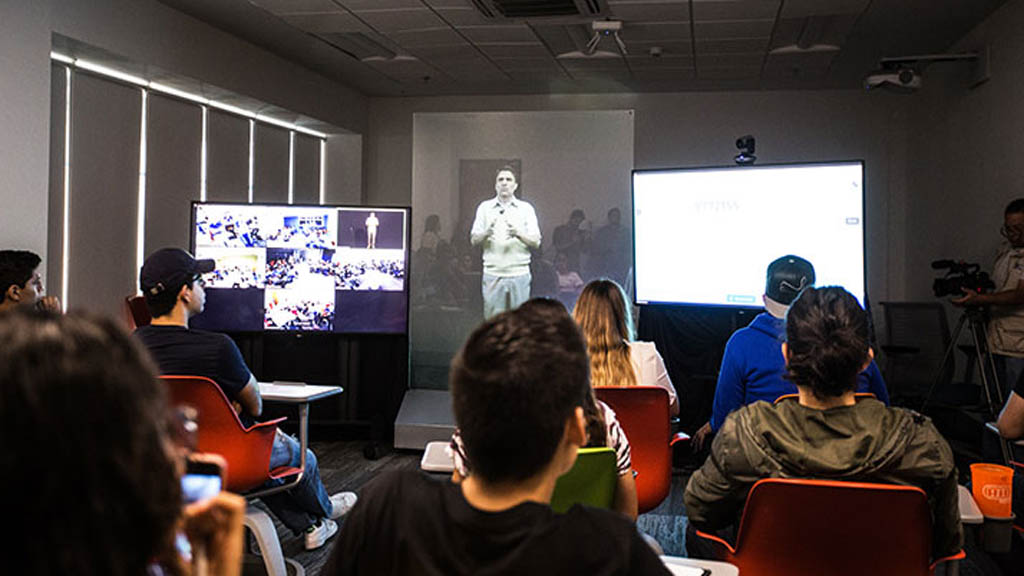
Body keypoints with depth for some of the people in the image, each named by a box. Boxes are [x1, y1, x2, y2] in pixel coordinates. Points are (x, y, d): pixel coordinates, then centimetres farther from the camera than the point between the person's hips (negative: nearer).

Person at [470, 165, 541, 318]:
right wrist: (486, 233, -16)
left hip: (519, 273, 0)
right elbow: (474, 241, 6)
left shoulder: (526, 208, 8)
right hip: (493, 273, 0)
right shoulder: (485, 207, 9)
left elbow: (536, 243, 2)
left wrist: (518, 234, -16)